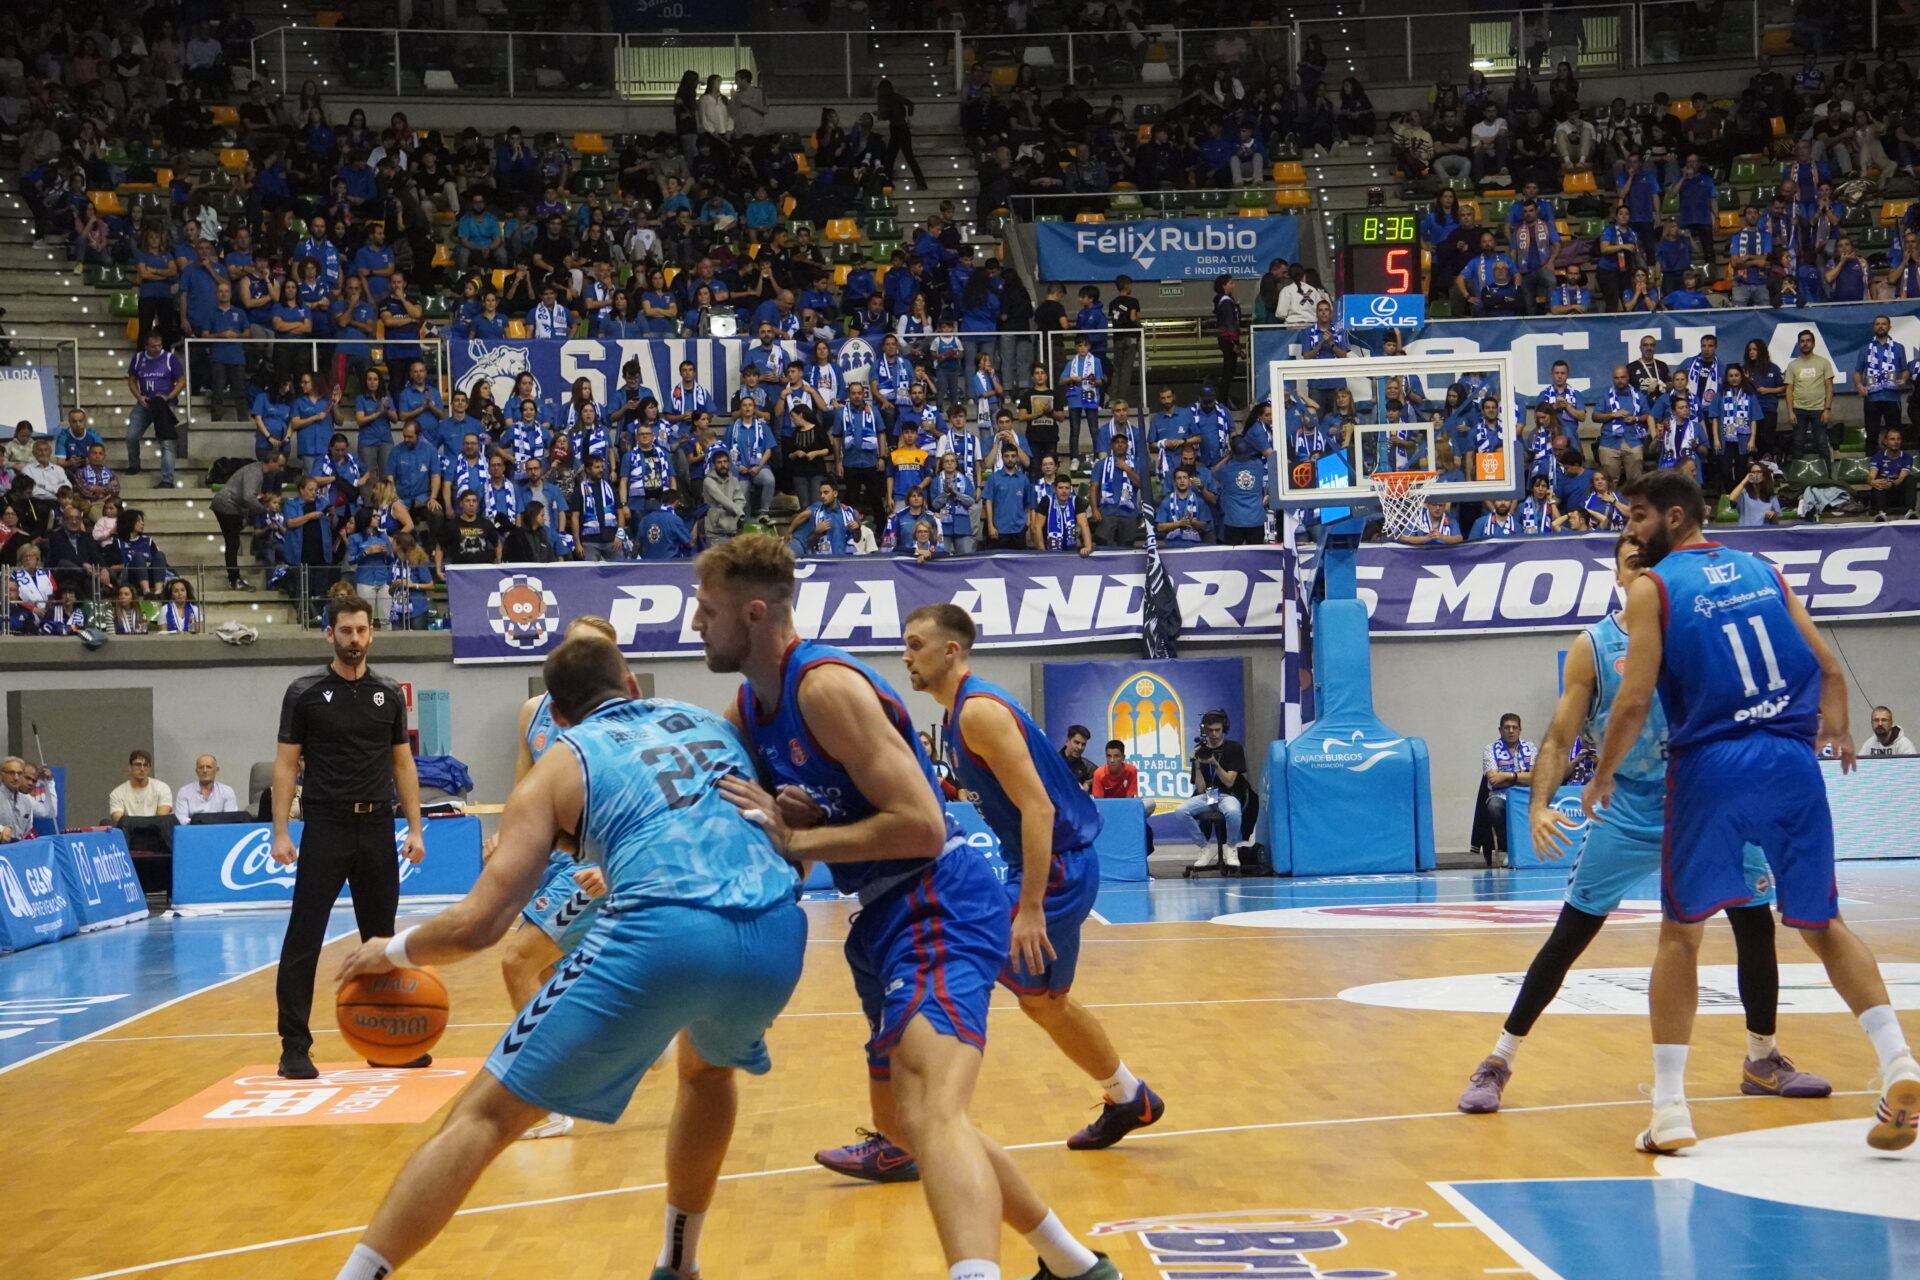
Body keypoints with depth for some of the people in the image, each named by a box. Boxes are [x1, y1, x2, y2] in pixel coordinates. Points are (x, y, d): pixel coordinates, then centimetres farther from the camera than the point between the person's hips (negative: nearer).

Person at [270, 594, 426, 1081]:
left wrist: (414, 827, 4)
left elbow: (402, 763, 11)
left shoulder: (389, 694, 7)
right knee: (303, 940, -4)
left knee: (381, 939, 10)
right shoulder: (304, 693, -2)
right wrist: (281, 832, -9)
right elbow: (286, 764, -2)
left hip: (378, 829, 3)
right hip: (325, 829, -3)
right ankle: (295, 1046, 2)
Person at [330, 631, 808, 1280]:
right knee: (708, 1068, 37)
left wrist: (393, 950, 29)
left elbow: (477, 924, 11)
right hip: (777, 934, 4)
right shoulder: (710, 720, 30)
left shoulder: (560, 766, 18)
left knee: (484, 1115, 7)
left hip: (663, 939, -4)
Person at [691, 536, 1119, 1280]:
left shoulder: (827, 685, -18)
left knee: (930, 1111, -29)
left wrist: (794, 840, -21)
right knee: (913, 1115, 21)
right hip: (889, 914, 11)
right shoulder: (748, 708, 10)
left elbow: (921, 825, -24)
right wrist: (777, 825, -6)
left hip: (938, 908, -11)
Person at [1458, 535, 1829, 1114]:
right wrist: (1540, 807, -20)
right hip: (1628, 812, -2)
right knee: (1569, 936, -5)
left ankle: (1763, 1061, 23)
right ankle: (1498, 1062, 3)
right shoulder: (1593, 647, -6)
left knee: (1756, 923, 3)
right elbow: (1560, 738, -6)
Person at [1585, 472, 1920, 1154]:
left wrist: (1603, 775, 7)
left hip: (1711, 765, -4)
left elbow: (1635, 700, -8)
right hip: (1793, 763, 4)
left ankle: (1670, 1110, 6)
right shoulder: (1762, 570, 14)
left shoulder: (1653, 586, 1)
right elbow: (1830, 670, 13)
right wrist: (1835, 730, 33)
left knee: (1681, 932, 8)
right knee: (1823, 924, 16)